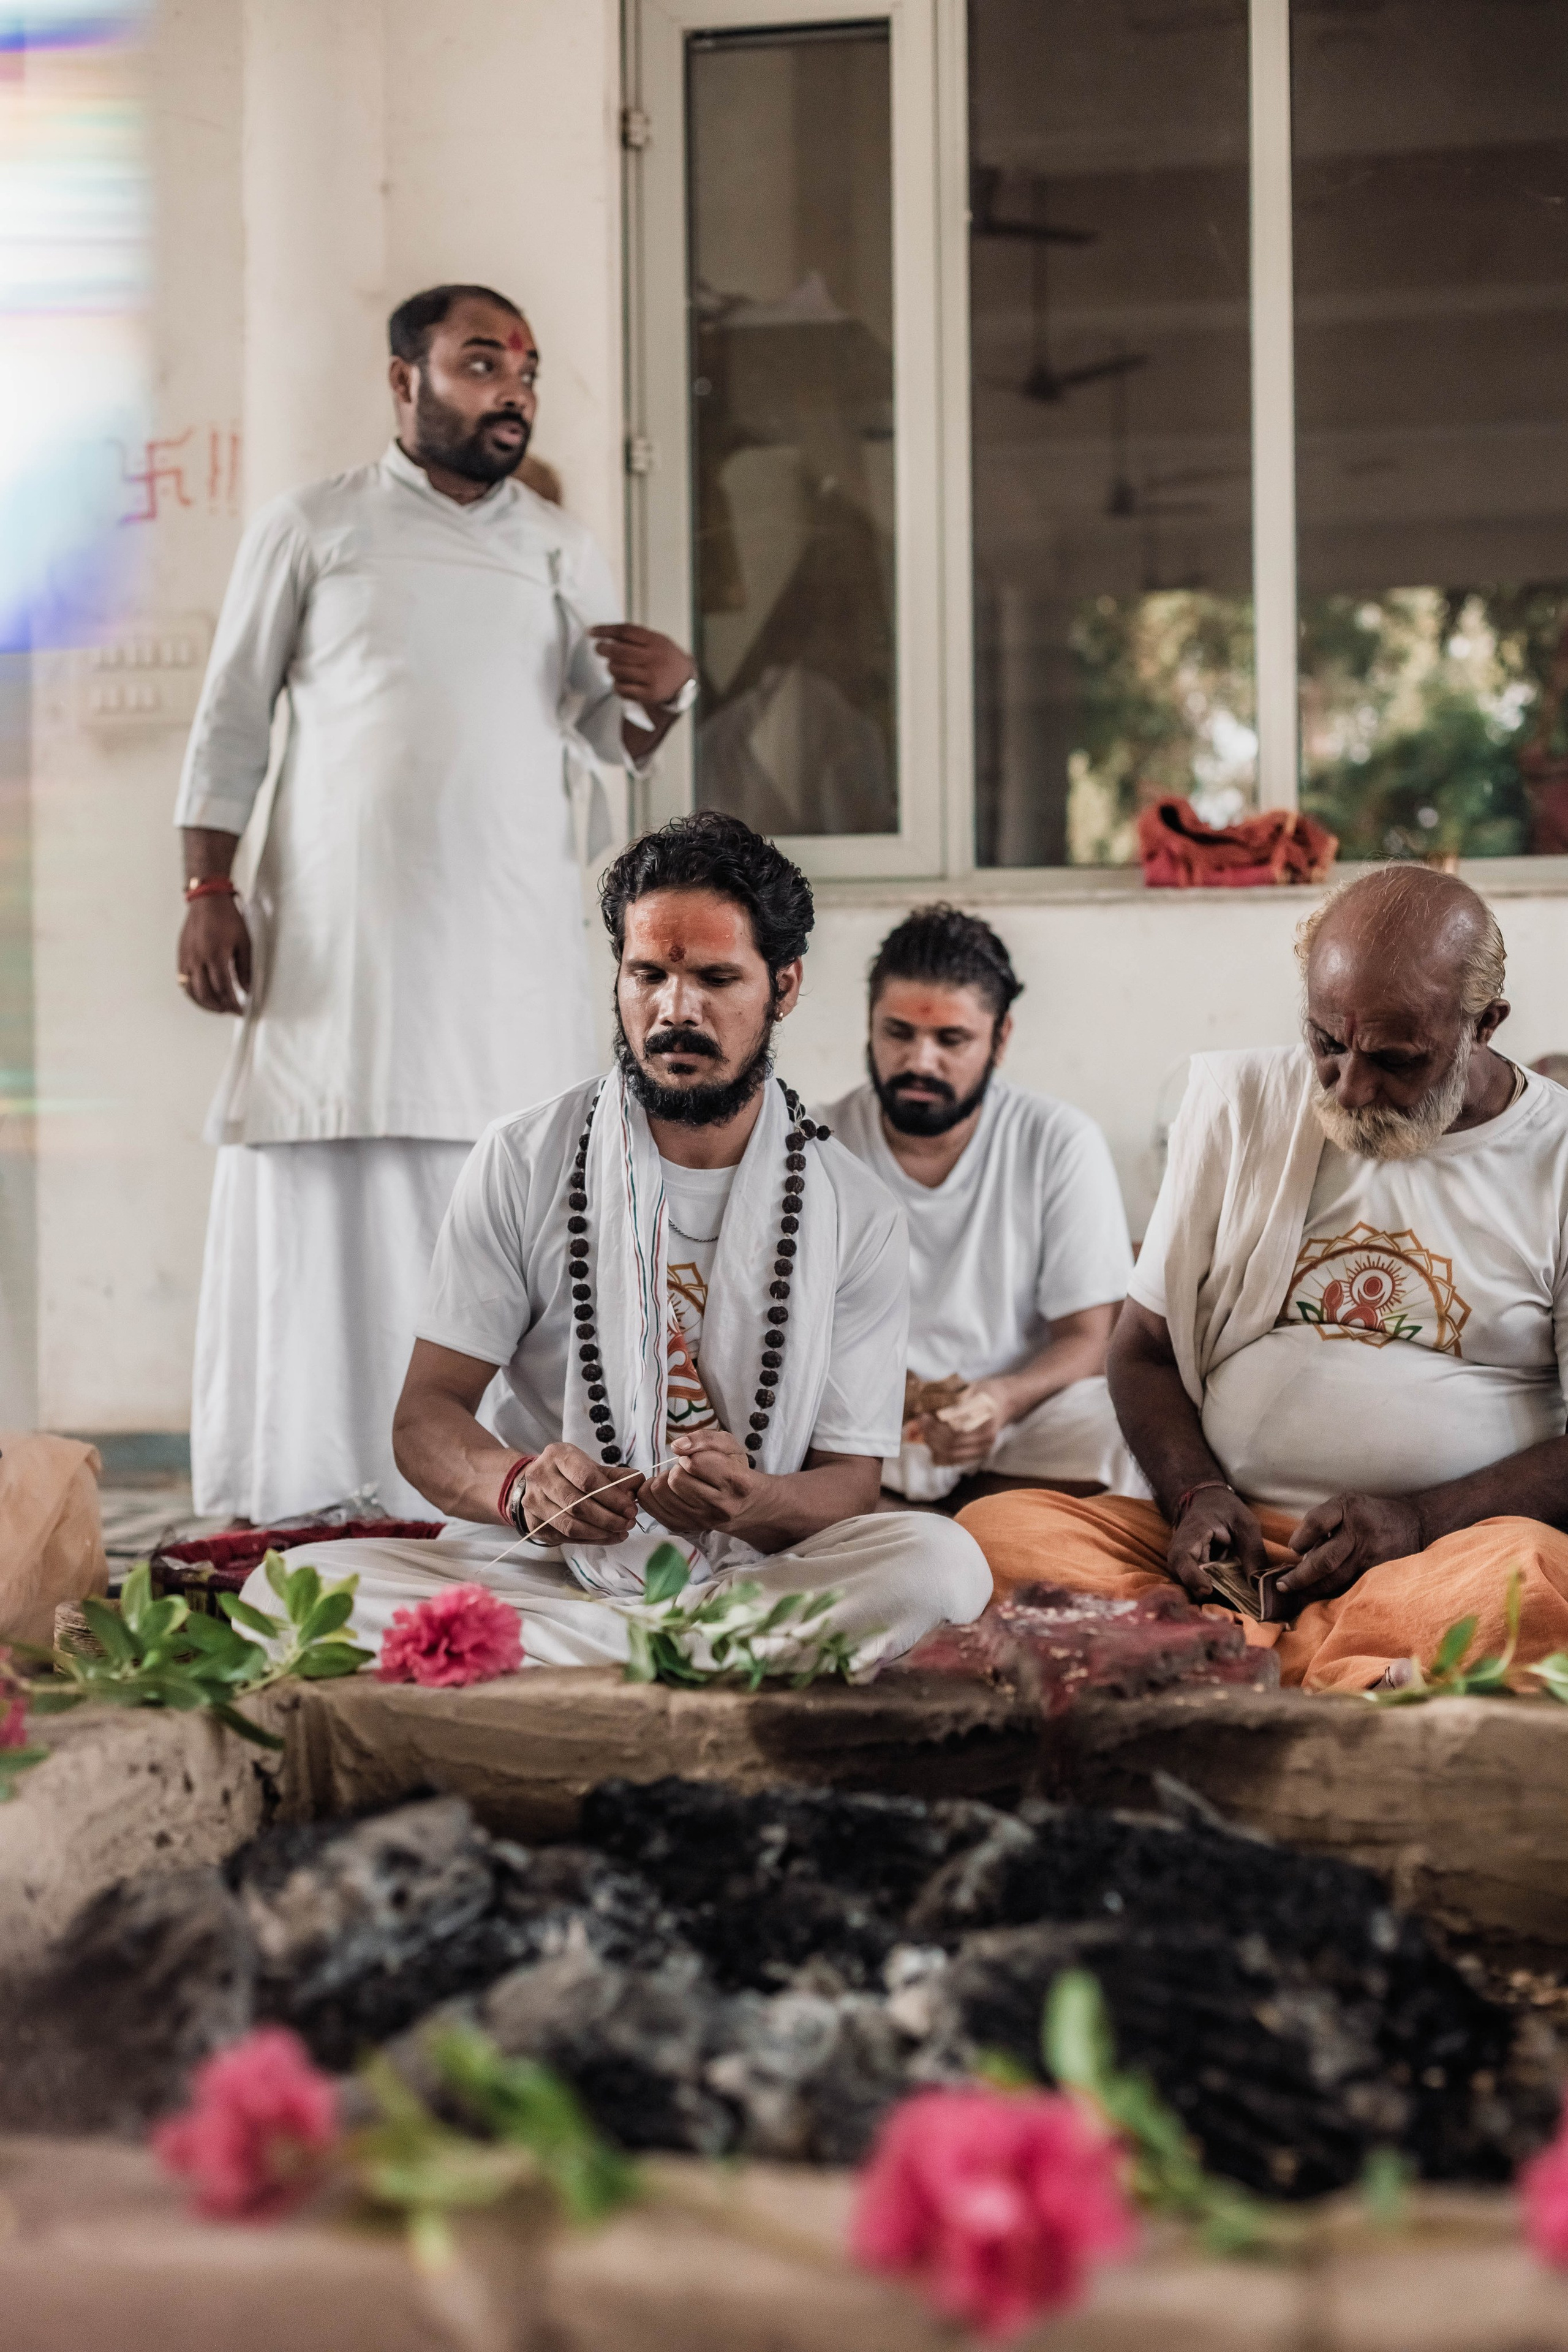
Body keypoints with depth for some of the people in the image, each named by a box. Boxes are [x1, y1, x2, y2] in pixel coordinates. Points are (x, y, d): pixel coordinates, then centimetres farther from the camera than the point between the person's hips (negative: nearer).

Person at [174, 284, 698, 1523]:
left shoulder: (561, 549, 17)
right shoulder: (313, 527, 8)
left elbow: (610, 735, 21)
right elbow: (232, 723, 8)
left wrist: (664, 693, -2)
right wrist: (209, 891, -2)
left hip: (512, 950, 3)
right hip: (337, 935, -2)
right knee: (322, 1220, -5)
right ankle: (296, 1517, -1)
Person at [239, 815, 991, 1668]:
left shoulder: (854, 1213, 2)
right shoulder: (522, 1163, 2)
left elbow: (850, 1481, 1)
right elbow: (426, 1416, -1)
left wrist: (756, 1504, -25)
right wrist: (517, 1486, -26)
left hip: (751, 1574, 0)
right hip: (537, 1570, 1)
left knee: (940, 1560, -31)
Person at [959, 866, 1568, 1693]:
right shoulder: (1238, 1105, 12)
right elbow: (1143, 1348, 15)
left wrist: (1421, 1521, -13)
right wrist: (1197, 1497, -5)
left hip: (1449, 1543, -3)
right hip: (1234, 1541, 3)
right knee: (995, 1529, -26)